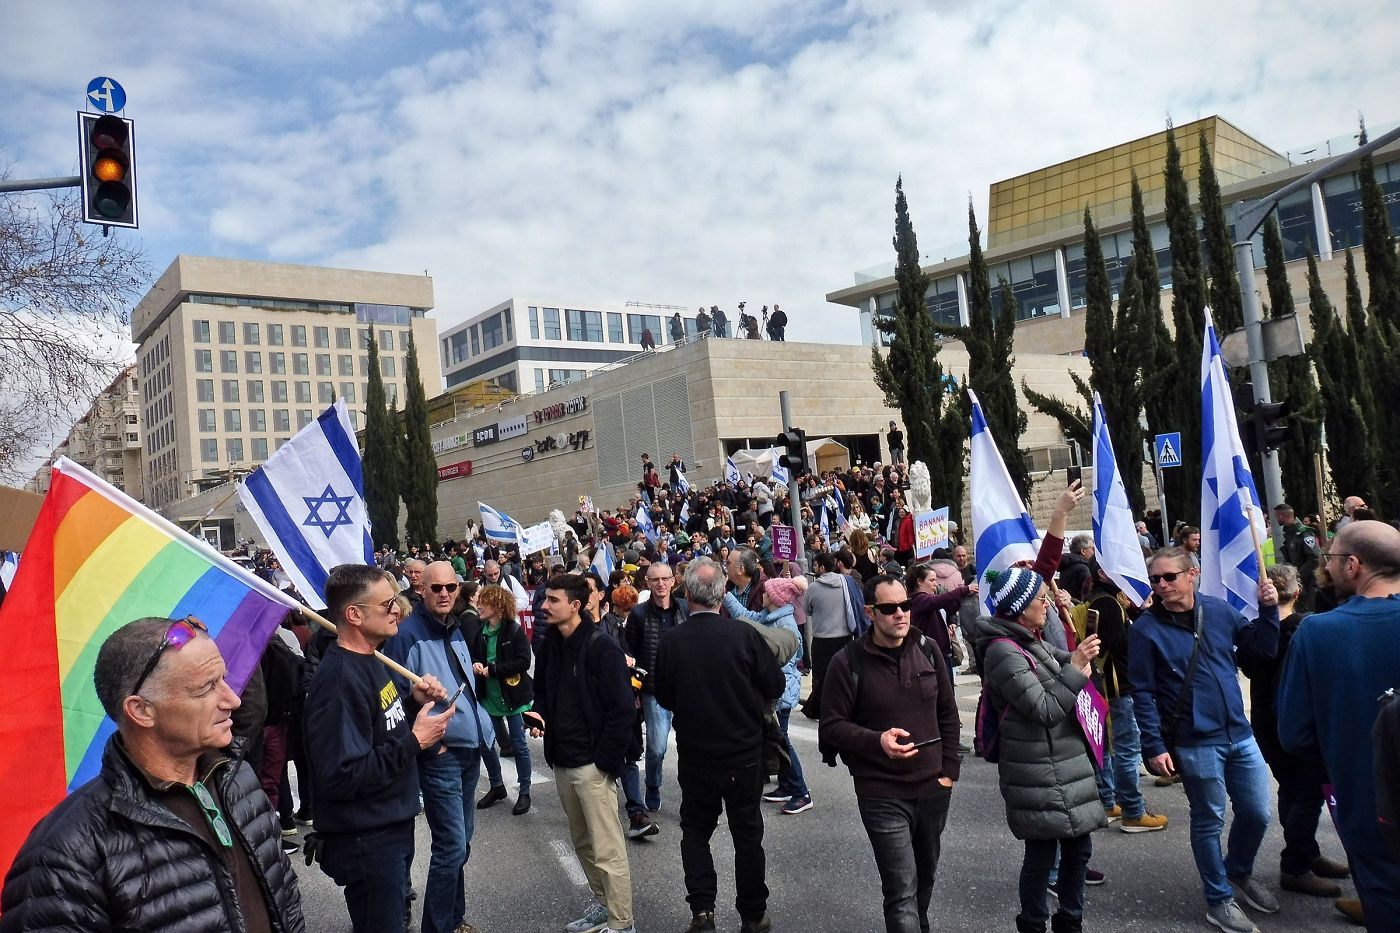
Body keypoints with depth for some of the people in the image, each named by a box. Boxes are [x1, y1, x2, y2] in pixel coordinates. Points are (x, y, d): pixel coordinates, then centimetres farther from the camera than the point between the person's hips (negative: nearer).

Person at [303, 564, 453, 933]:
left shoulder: (370, 660, 7)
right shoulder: (339, 680, -25)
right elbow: (341, 777, -29)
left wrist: (416, 702, 1)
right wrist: (414, 741, -23)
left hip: (393, 826, 9)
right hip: (366, 842, -9)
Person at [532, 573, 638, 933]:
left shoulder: (600, 647, -15)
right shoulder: (550, 645, 7)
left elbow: (622, 709, -17)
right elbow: (542, 690, 21)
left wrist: (606, 761, -17)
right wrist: (539, 717, 1)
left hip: (593, 765, -8)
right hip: (562, 762, 8)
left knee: (607, 850, -1)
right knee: (583, 843, 19)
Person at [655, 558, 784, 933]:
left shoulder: (671, 641, -14)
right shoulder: (745, 634, -17)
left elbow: (664, 698, 0)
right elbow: (775, 685, -7)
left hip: (695, 753, 0)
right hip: (745, 750, 0)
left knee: (695, 830, 18)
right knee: (747, 832, 15)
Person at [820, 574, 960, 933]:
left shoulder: (927, 650, 0)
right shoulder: (848, 662, -14)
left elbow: (948, 713, 10)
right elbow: (831, 726, -10)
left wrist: (949, 769, 5)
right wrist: (877, 741, -25)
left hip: (934, 788, 5)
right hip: (883, 795, -5)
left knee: (926, 874, 23)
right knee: (902, 890, -7)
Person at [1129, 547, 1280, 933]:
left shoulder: (1219, 610, 0)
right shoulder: (1145, 629, -12)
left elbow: (1264, 648, 9)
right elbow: (1143, 694, -11)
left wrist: (1268, 609, -6)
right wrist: (1154, 746, -13)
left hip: (1240, 734, 5)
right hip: (1195, 745, -5)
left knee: (1257, 813, 16)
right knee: (1209, 822, 8)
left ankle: (1239, 872, 43)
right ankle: (1219, 899, 28)